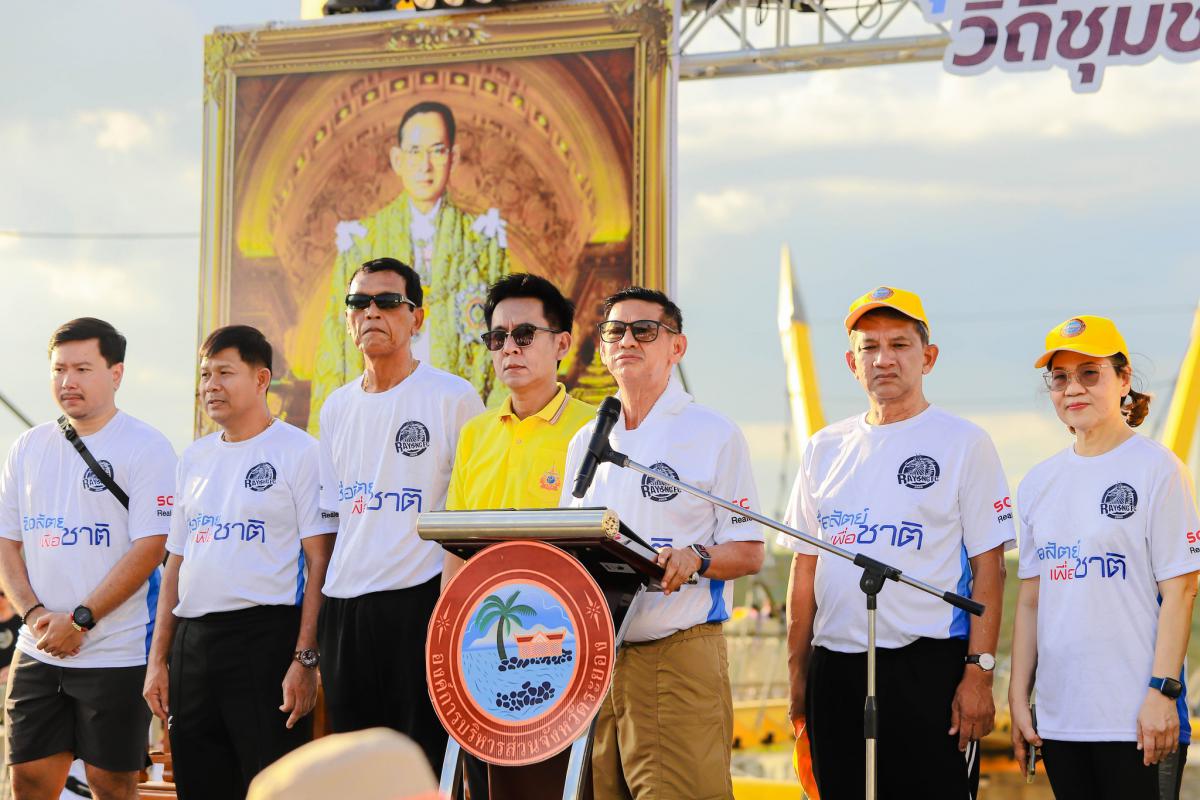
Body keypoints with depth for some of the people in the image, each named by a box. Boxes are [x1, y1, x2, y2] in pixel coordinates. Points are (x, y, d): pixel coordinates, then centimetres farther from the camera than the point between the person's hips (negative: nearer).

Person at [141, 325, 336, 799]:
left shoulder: (298, 452, -3)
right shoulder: (194, 459, 16)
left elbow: (319, 562, -8)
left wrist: (305, 658, -16)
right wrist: (158, 658, 13)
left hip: (266, 639, -6)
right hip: (191, 644, 7)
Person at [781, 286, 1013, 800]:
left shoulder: (963, 443, 0)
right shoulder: (824, 449, 14)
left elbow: (987, 568, -4)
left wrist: (979, 671, -12)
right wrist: (798, 671, 11)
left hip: (929, 665, -5)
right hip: (835, 669, 5)